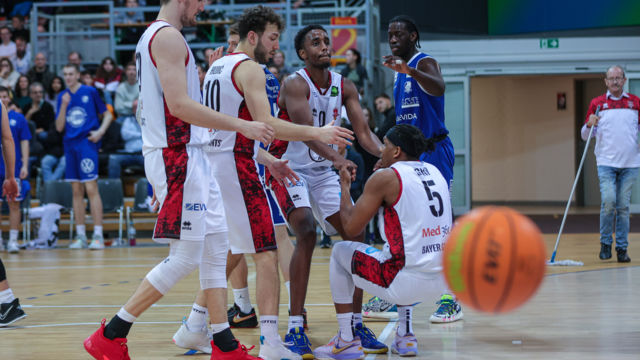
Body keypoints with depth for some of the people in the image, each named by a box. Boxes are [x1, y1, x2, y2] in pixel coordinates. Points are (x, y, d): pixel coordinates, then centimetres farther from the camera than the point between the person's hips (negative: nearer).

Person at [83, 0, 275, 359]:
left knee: (216, 249, 10)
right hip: (178, 157, -11)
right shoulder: (168, 37, -14)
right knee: (185, 258, -8)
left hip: (190, 157, 11)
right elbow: (179, 105, -23)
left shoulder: (153, 37, 18)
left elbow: (144, 106, 25)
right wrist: (242, 126, -21)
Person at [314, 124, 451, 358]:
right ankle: (405, 338, 29)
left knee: (340, 252, 18)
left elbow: (352, 227, -2)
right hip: (440, 282, 7)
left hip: (405, 282, -7)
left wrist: (344, 187, 14)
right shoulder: (435, 173, 13)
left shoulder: (385, 178, -7)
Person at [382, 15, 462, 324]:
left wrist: (409, 70, -51)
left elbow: (439, 88, -36)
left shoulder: (424, 63, -11)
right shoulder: (401, 71, 16)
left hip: (433, 150, -9)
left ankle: (451, 299, -9)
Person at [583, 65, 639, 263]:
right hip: (606, 162, -1)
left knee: (623, 206, 2)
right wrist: (590, 125, -11)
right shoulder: (597, 104, 7)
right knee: (608, 201, -15)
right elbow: (585, 135, 10)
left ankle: (622, 248, 9)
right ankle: (605, 243, 2)